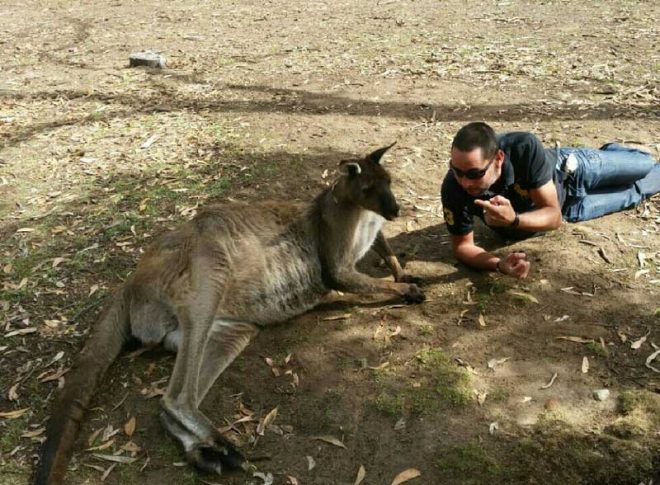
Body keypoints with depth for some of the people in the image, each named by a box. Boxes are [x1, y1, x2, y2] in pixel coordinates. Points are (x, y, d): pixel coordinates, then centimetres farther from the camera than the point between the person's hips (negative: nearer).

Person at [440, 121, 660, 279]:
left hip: (568, 170, -2)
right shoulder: (454, 190, -43)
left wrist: (514, 220, -60)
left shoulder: (524, 148, -45)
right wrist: (499, 264, -51)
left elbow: (554, 216, -39)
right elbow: (462, 245, -31)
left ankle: (611, 153, 58)